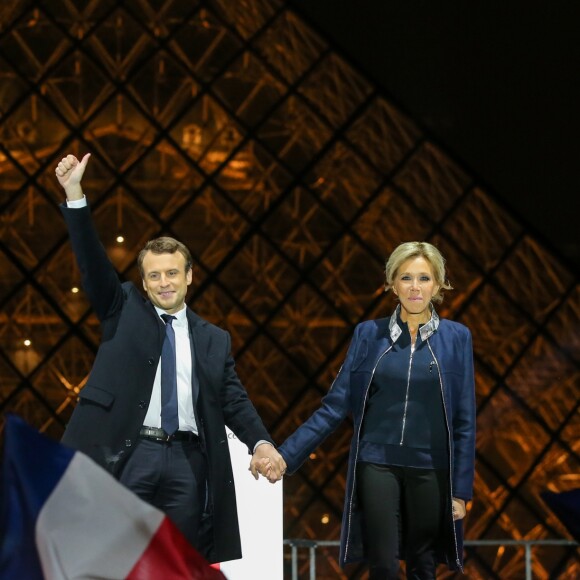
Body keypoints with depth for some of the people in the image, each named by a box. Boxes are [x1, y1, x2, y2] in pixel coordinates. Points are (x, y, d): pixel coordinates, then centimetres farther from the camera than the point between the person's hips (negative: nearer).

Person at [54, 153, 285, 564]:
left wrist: (262, 443, -11)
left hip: (186, 461, 2)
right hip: (127, 454, -2)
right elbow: (93, 264, 3)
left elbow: (235, 402, 9)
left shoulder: (214, 340, 15)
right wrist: (74, 194, -7)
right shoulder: (124, 311, 13)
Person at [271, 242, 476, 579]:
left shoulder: (456, 338, 0)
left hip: (430, 470, 0)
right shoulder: (369, 335, 2)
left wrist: (462, 489, -2)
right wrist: (286, 455, -7)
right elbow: (336, 406, 0)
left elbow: (465, 421, 1)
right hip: (378, 465, 0)